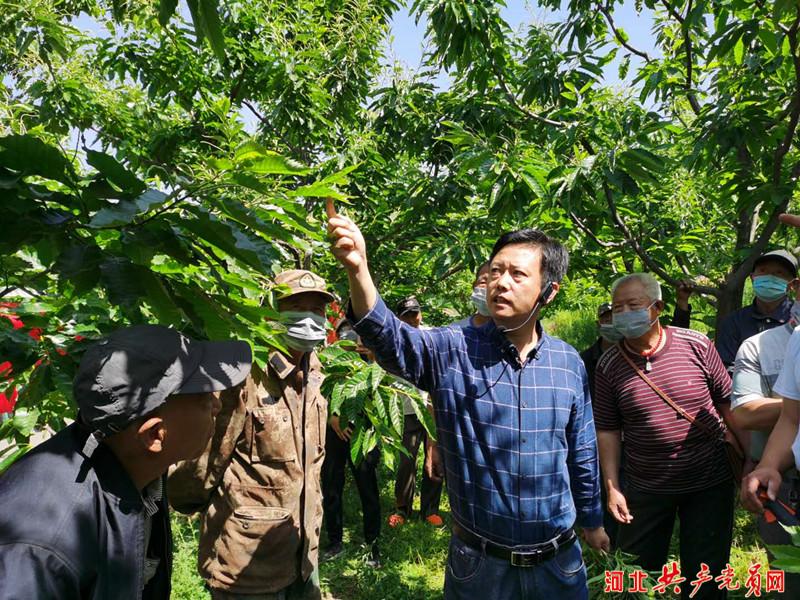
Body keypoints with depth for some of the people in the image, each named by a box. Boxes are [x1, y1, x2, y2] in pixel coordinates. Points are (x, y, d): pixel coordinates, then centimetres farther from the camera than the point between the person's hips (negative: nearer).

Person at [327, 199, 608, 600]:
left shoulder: (569, 364, -3)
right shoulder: (453, 350, -13)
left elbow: (582, 455, 7)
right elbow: (392, 340, -33)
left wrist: (592, 522, 17)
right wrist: (357, 270, -50)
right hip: (478, 561, -2)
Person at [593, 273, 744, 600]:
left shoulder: (697, 345, -9)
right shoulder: (609, 365, -7)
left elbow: (728, 403, 0)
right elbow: (607, 430, -3)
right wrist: (612, 488, -4)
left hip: (710, 484, 0)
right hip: (645, 488, 1)